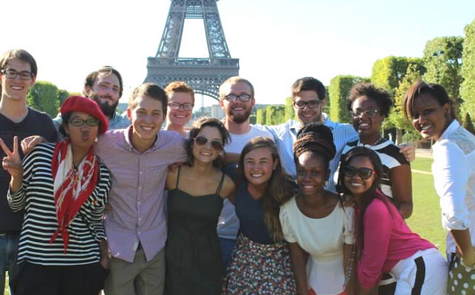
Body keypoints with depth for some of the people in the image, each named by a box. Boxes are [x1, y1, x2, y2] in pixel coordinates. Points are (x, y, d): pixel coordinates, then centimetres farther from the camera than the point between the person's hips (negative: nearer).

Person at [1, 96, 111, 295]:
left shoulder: (102, 173, 3)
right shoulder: (41, 155, -2)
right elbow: (16, 205, 6)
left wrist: (105, 256, 1)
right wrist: (17, 176, -11)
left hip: (85, 266, 2)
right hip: (37, 264, -2)